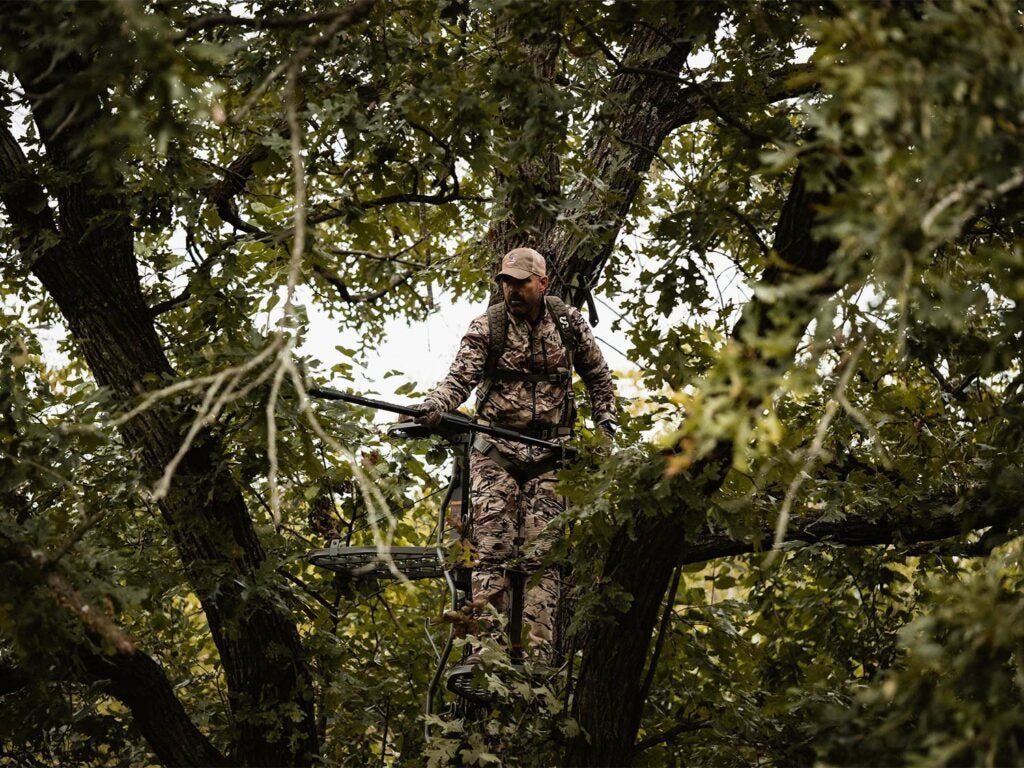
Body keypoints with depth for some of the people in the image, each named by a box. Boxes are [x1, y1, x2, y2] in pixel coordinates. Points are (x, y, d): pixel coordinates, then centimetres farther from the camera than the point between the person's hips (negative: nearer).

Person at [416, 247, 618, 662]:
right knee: (491, 550, -9)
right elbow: (460, 379, -14)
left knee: (540, 557, -4)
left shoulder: (569, 322, 5)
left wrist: (606, 426, 7)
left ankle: (537, 655, -6)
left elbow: (598, 377, 17)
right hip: (495, 449, -1)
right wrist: (430, 409, -33)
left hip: (548, 454, 1)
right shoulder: (486, 326, -2)